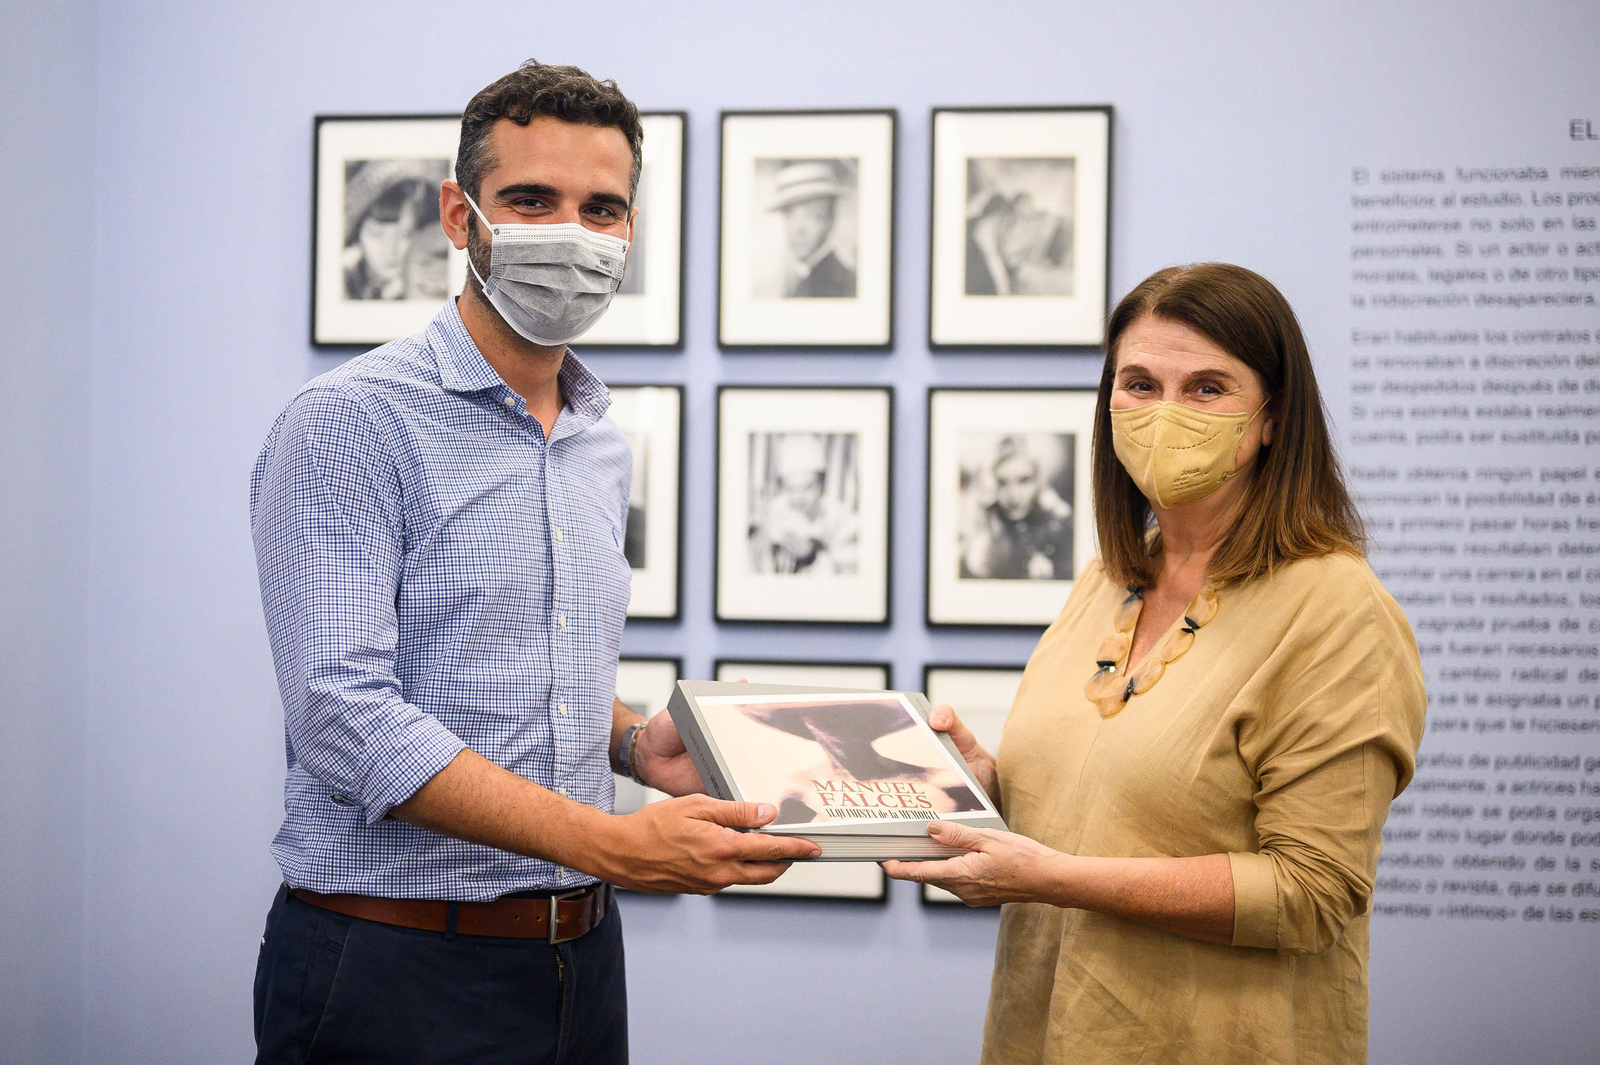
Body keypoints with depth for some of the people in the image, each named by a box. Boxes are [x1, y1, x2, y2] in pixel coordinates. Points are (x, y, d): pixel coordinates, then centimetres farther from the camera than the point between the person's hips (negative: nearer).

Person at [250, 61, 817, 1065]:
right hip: (395, 970, -7)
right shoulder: (351, 423, -12)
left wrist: (638, 742, 1)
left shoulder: (603, 445, 12)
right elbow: (346, 718, -22)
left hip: (581, 951, 7)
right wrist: (613, 844, -27)